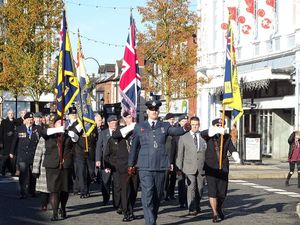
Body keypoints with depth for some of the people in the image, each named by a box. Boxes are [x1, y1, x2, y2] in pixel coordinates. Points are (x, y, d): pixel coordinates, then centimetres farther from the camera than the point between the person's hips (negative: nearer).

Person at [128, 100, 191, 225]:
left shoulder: (165, 126, 9)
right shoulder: (139, 128, 9)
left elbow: (175, 131, -11)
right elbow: (134, 147, 14)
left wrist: (185, 129, -33)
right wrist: (131, 164, 16)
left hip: (160, 167, 2)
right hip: (145, 167, -2)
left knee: (158, 195, 9)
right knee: (147, 195, -11)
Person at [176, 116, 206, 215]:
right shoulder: (183, 137, 6)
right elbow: (180, 153, 8)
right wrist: (179, 167, 4)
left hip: (201, 167, 2)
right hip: (189, 166, -2)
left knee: (200, 188, 7)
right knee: (191, 187, -9)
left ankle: (197, 206, 24)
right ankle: (192, 208, -7)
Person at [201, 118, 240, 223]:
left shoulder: (227, 137, 11)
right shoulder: (208, 137, 2)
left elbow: (232, 149, 0)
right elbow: (203, 134, -22)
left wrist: (236, 157, -22)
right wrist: (217, 131, -36)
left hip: (223, 168, 3)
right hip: (211, 168, -3)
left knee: (222, 192, 5)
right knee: (212, 191, -10)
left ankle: (219, 209, 32)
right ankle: (215, 214, -4)